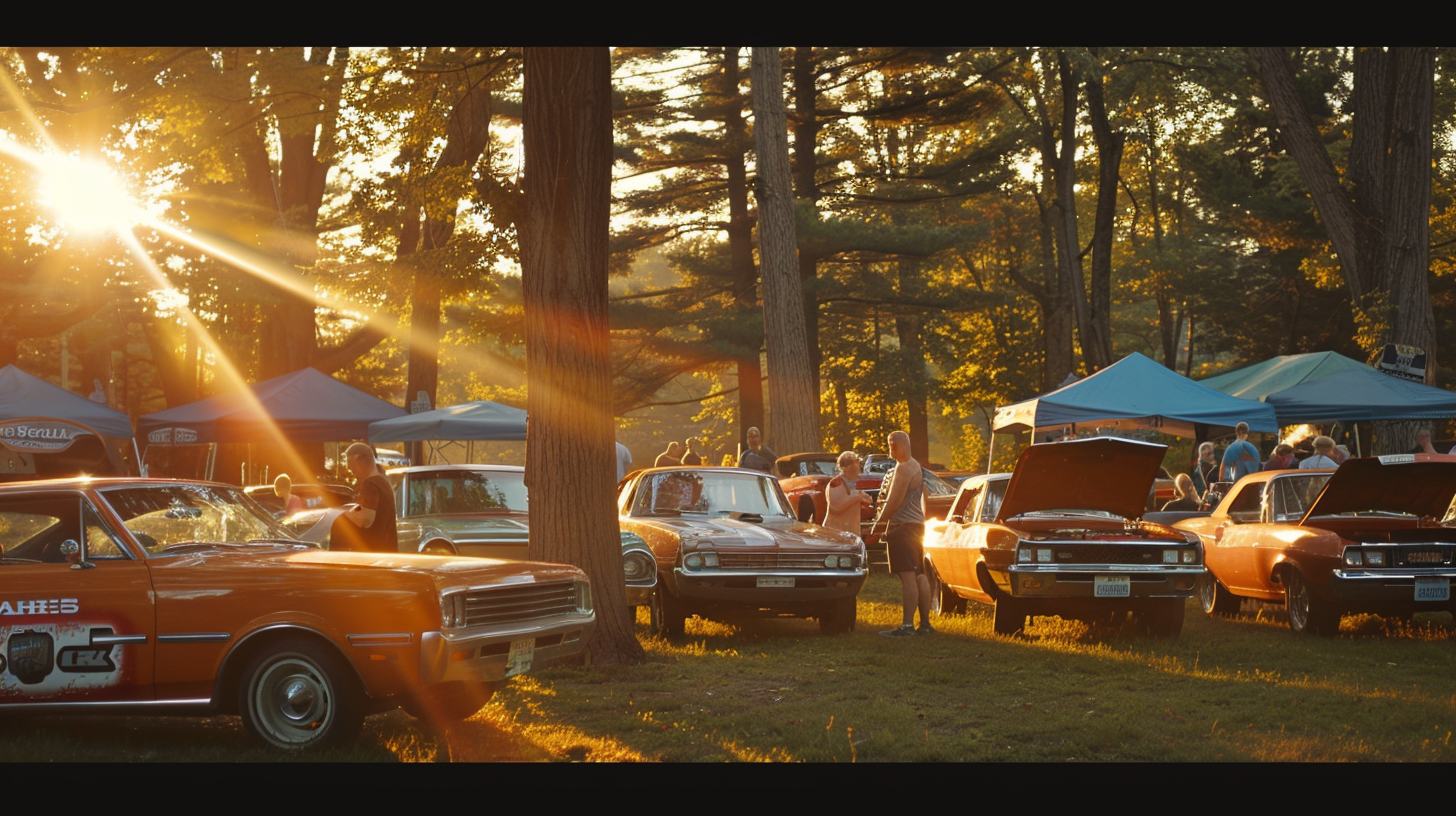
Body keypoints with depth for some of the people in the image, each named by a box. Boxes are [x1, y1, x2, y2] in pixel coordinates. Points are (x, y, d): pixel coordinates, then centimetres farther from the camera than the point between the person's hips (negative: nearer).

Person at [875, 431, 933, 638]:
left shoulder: (903, 469, -15)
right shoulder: (916, 467, 18)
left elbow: (895, 500, -18)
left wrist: (879, 520, -6)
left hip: (904, 526, -11)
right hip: (916, 525, 11)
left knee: (908, 577, -13)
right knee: (919, 576, 12)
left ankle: (907, 625, -17)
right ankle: (925, 623, 14)